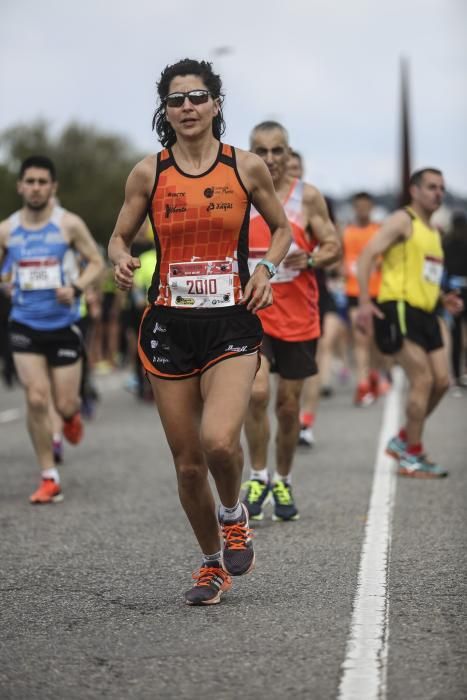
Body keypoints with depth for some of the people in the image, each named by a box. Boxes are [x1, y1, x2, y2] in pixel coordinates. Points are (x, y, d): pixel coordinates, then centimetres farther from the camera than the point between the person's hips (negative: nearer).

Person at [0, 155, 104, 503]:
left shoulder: (69, 224, -5)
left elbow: (96, 262, 1)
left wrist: (76, 287, -16)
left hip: (64, 325, -1)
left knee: (64, 405, 0)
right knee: (36, 399, -10)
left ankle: (72, 416, 41)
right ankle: (50, 478, 0)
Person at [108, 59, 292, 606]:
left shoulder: (247, 168, 2)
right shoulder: (148, 173, 3)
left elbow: (281, 229, 15)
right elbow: (119, 237, 12)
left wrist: (267, 267, -4)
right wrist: (122, 261, -11)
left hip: (231, 323, -2)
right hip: (169, 327, 2)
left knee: (218, 440, -24)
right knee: (188, 463, 5)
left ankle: (233, 515, 9)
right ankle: (213, 564, 28)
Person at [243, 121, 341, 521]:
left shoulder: (308, 197, -1)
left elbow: (334, 248, -1)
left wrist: (309, 260, -20)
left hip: (298, 318, 1)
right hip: (251, 312, -1)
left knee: (289, 404, 8)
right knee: (257, 392, -20)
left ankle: (283, 483, 26)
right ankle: (259, 477, -2)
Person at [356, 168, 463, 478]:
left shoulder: (434, 232, 21)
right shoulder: (403, 221, -6)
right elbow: (367, 255, -13)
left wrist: (443, 298, 12)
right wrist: (365, 302, -22)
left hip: (425, 313, 9)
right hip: (399, 309, -9)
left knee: (442, 381, 5)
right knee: (423, 380, -12)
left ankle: (403, 440, 21)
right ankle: (412, 458, -3)